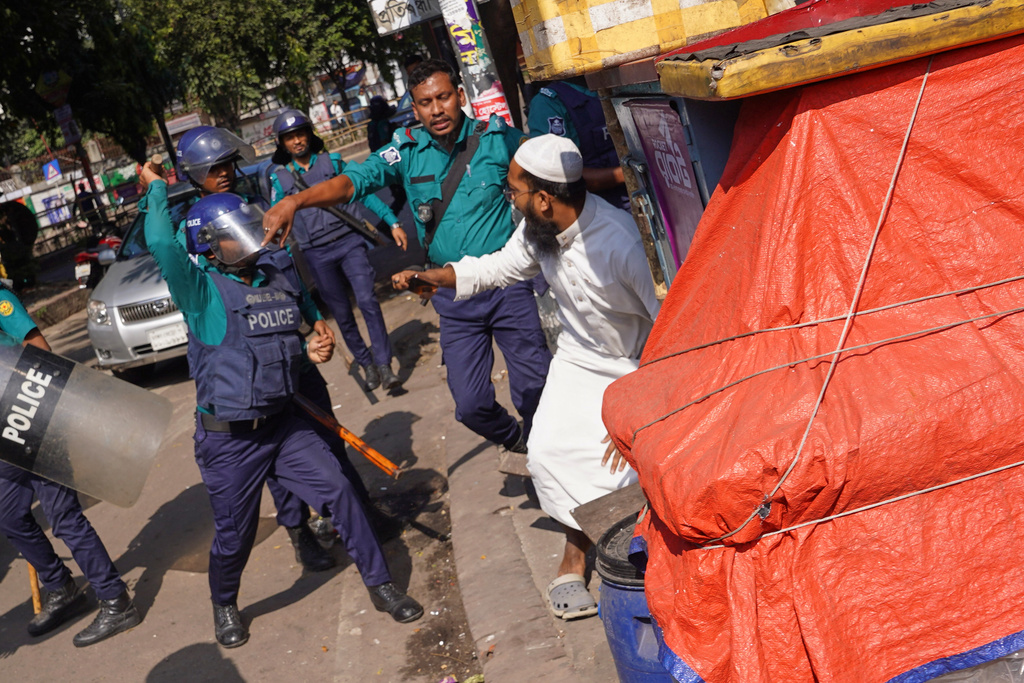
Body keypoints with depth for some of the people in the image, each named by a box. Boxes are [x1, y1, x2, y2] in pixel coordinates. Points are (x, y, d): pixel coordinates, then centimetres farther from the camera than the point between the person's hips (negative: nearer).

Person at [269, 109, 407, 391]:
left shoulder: (332, 162, 6)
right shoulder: (279, 179, 6)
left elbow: (364, 193, 8)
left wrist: (393, 222, 2)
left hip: (348, 242, -1)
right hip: (317, 254, 1)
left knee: (367, 301, -15)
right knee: (342, 314, 7)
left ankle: (384, 365, -13)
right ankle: (366, 363, 21)